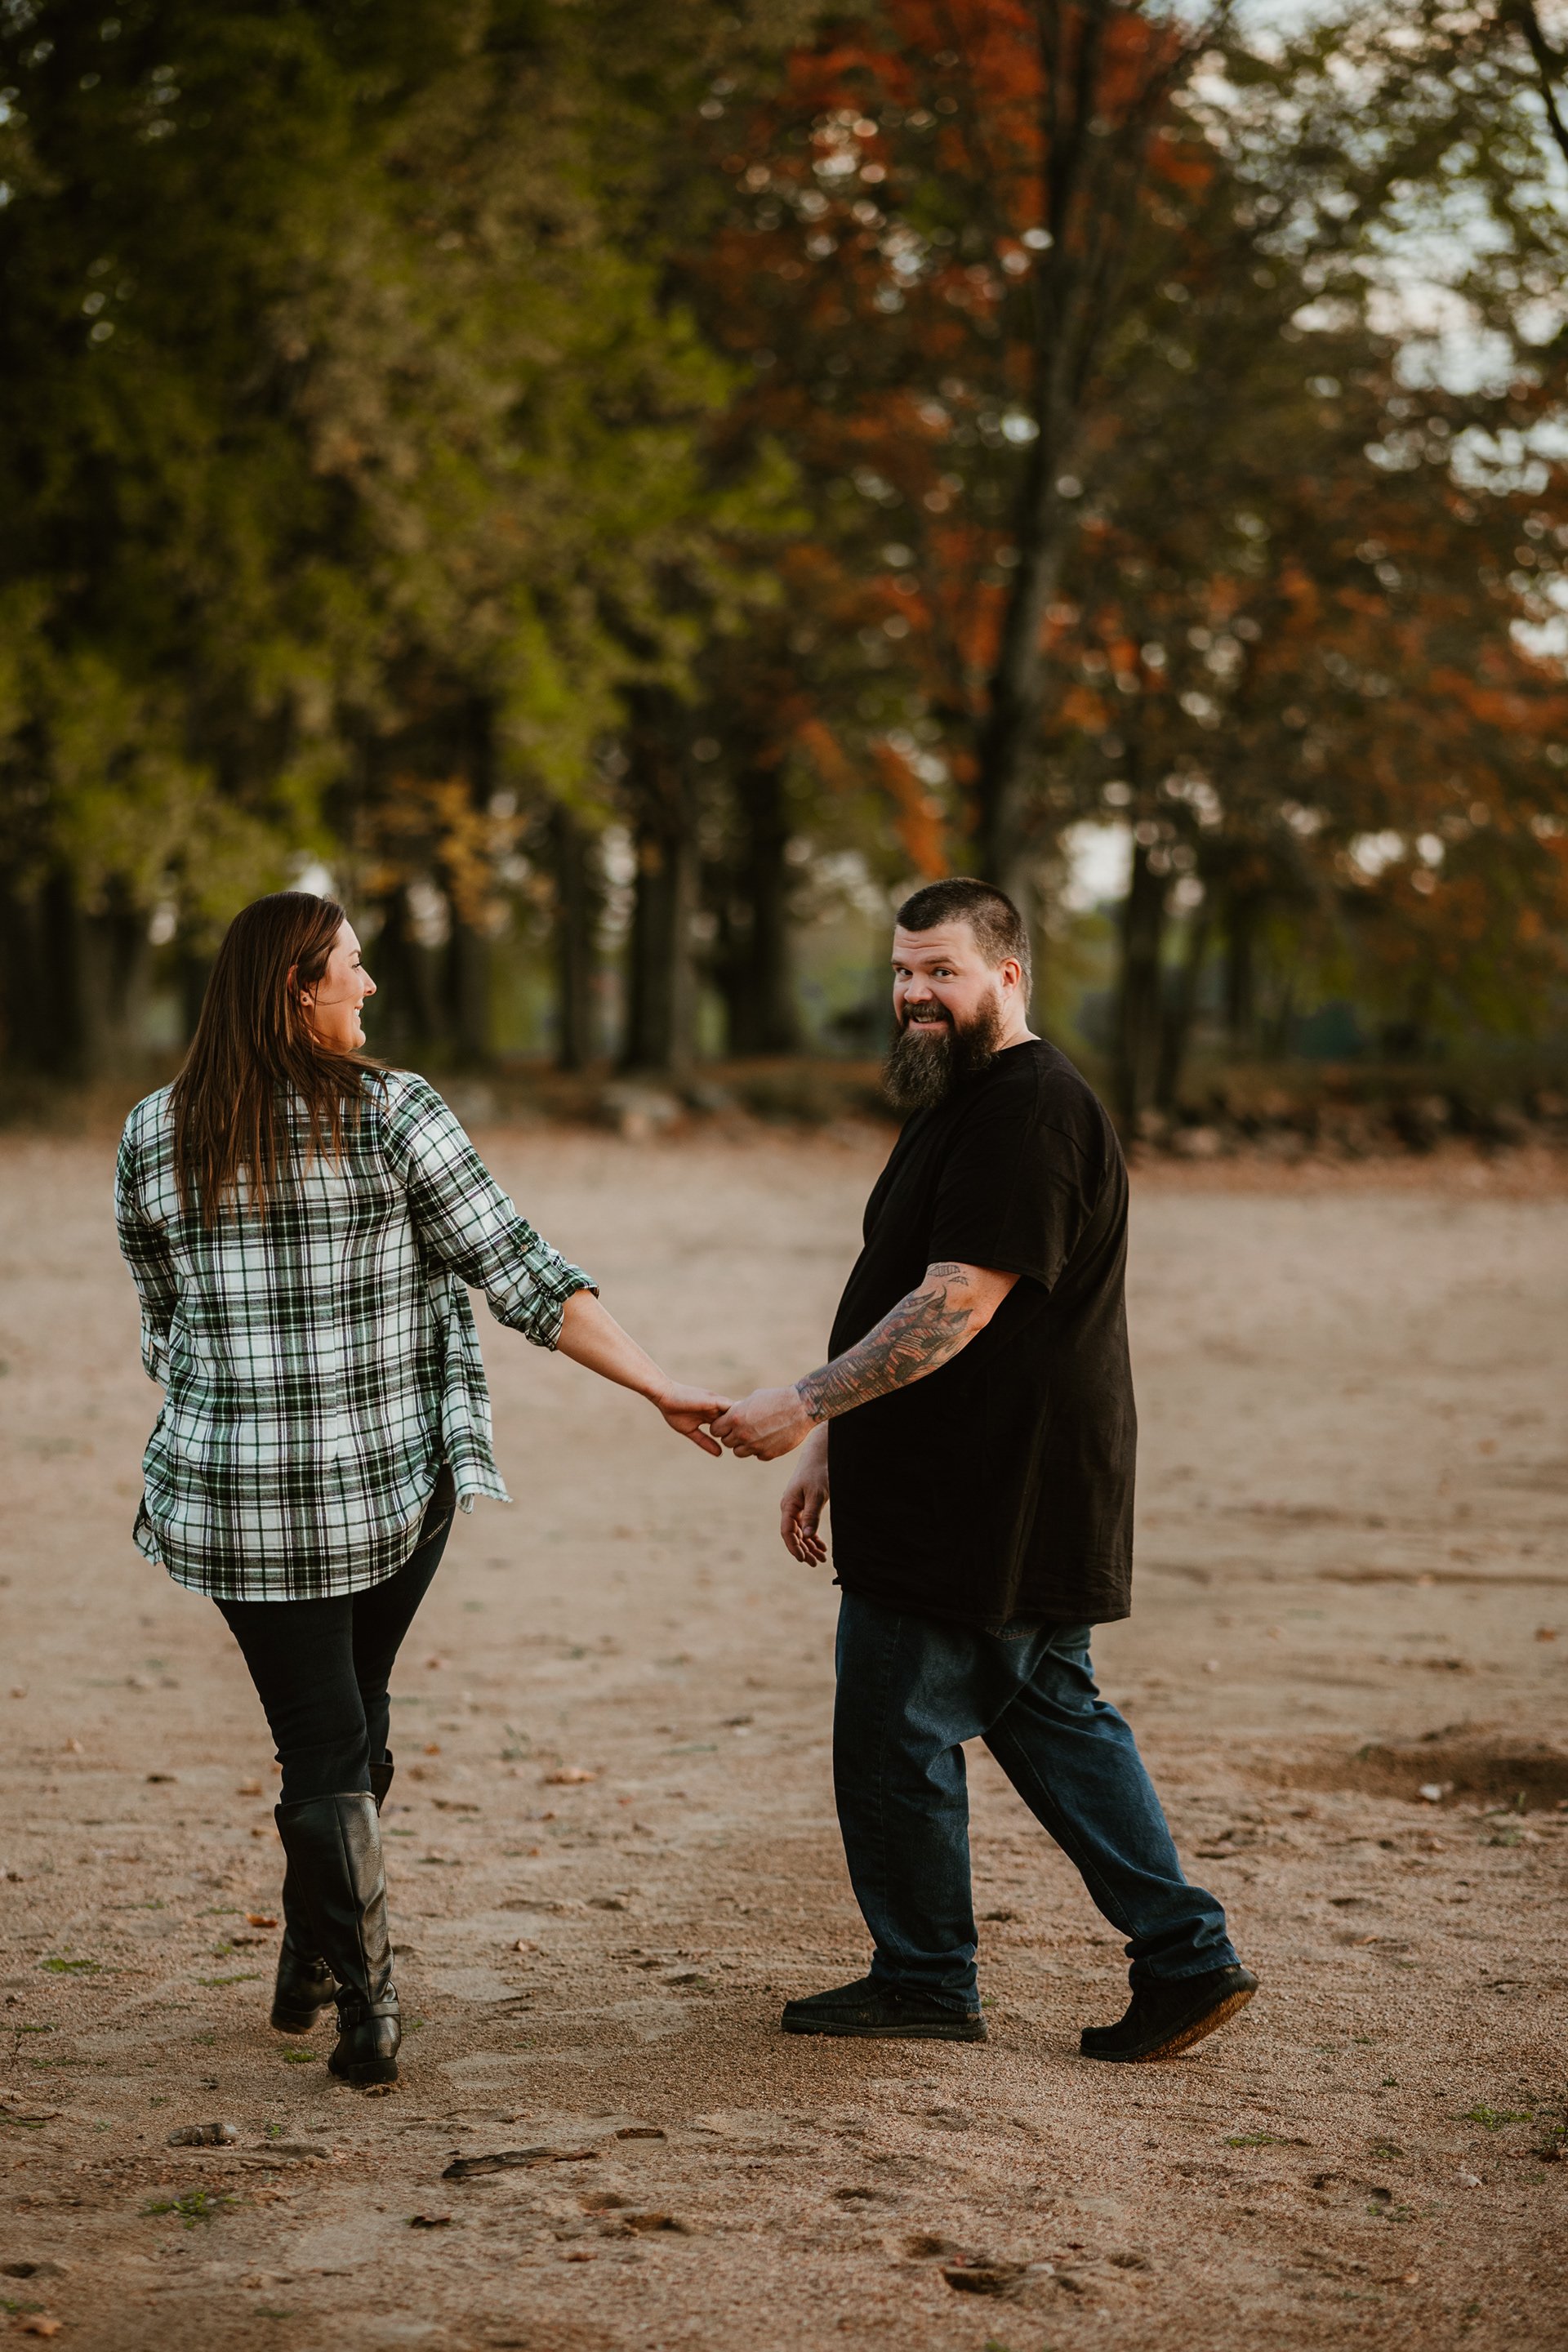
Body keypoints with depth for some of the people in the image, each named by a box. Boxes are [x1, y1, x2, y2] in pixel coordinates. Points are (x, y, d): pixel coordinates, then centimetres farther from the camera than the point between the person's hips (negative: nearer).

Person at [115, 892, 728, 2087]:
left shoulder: (153, 1136, -2)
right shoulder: (392, 1113, -10)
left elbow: (164, 1325, 8)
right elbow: (518, 1270, -13)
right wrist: (661, 1387, -10)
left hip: (236, 1497, 1)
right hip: (392, 1485, -1)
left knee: (320, 1741, 8)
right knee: (355, 1714, 21)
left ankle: (365, 2010, 6)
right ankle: (315, 1963, 30)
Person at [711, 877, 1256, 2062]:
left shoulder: (1030, 1112, -18)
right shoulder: (964, 1102, 17)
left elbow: (955, 1308, -25)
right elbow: (909, 1307, 21)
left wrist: (806, 1406, -24)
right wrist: (831, 1443, 18)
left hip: (980, 1508, -11)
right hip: (1021, 1512, 11)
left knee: (897, 1734, 0)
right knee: (1054, 1718, 14)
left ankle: (925, 1981, 14)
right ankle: (1188, 1955, 16)